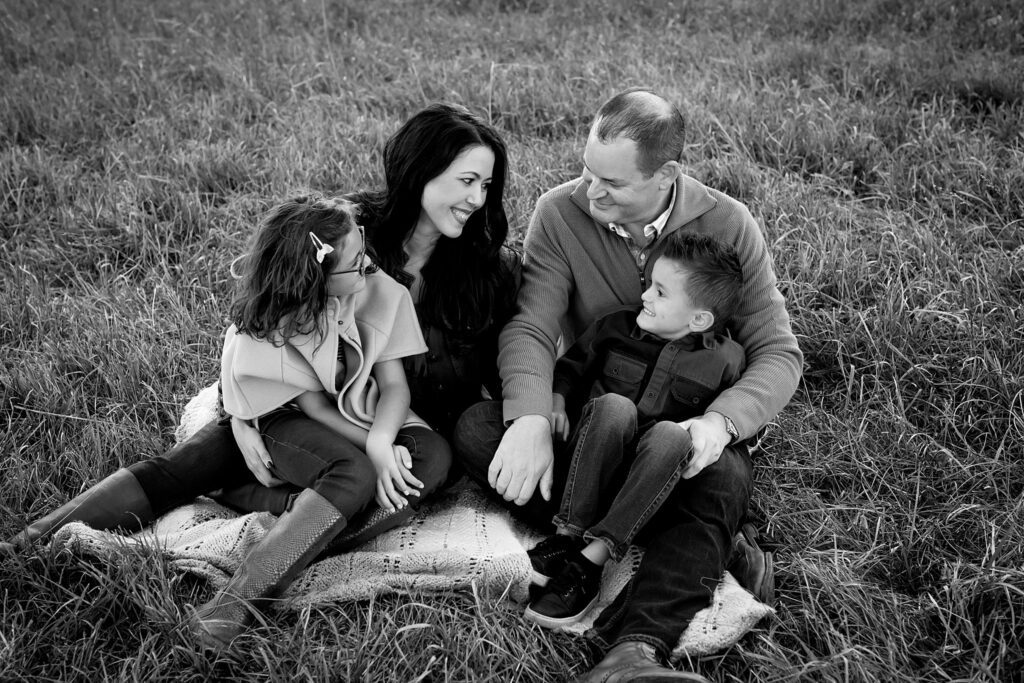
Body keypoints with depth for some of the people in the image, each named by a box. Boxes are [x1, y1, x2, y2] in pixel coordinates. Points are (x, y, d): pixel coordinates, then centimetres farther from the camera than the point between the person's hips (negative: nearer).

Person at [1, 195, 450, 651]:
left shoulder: (379, 291, -16)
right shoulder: (267, 324, -21)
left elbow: (394, 384, -13)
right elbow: (315, 407, -17)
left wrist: (381, 443, -32)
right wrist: (373, 448, -30)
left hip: (364, 421, 3)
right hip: (278, 418, -3)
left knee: (432, 457, -27)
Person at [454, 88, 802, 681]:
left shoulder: (728, 226, -10)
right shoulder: (561, 214, -9)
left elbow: (778, 353, -11)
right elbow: (531, 328, -15)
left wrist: (720, 421, -31)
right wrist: (532, 421, -36)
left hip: (687, 426, -2)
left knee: (723, 480, -36)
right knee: (476, 428, -25)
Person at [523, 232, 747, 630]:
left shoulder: (725, 360, -1)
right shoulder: (617, 328, 4)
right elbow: (572, 365, 16)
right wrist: (557, 399, -2)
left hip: (654, 475, -1)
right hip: (594, 466, 1)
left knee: (671, 435, -36)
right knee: (613, 405, -32)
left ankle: (591, 559, -39)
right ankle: (569, 533, -34)